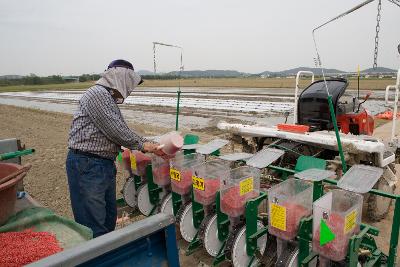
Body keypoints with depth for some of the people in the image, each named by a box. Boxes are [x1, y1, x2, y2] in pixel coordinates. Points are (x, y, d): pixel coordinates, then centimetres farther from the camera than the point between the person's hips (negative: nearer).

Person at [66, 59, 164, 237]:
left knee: (109, 217, 19)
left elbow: (119, 130, 15)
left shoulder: (110, 98, 17)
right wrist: (143, 145, -7)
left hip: (105, 165, 10)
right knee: (94, 224, -3)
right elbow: (116, 131, -19)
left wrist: (146, 144, 6)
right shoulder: (97, 94, -15)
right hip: (86, 165, -10)